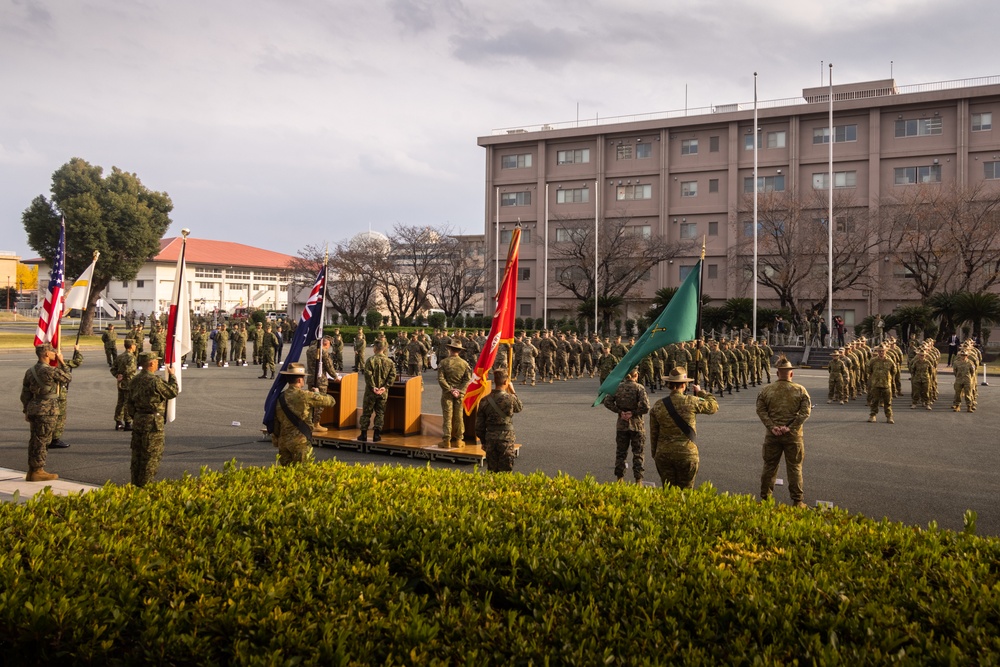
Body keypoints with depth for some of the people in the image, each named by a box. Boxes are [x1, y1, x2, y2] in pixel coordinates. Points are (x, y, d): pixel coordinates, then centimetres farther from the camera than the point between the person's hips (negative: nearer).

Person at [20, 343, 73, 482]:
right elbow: (68, 378, -1)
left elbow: (25, 394, 12)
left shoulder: (30, 371, 8)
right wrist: (61, 362, 6)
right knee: (42, 441, -2)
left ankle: (32, 470, 20)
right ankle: (38, 471, 3)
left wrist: (26, 411, 19)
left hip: (33, 409, 8)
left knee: (34, 440, 13)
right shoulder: (50, 371, -17)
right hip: (47, 410, -8)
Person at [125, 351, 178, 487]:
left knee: (137, 453, 15)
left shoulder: (134, 380, 7)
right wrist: (172, 376, 2)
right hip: (153, 422, -8)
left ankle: (135, 483, 23)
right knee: (152, 455, 1)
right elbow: (173, 392, -10)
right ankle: (145, 485, 4)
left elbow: (128, 403, 13)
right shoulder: (154, 380, -19)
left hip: (137, 420, 8)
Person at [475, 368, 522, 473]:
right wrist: (513, 392, 16)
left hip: (490, 438, 4)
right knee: (505, 472, 4)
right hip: (506, 438, -4)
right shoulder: (509, 398, -13)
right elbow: (519, 407, 10)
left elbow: (479, 424, 4)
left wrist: (483, 441, 15)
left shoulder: (484, 400, -1)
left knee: (491, 471, 13)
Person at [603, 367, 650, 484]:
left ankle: (619, 479, 19)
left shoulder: (618, 387, 1)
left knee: (620, 452, 13)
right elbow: (645, 407, -19)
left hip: (621, 424, 3)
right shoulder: (639, 388, -10)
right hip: (636, 424, -3)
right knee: (637, 453, 8)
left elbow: (607, 402, -5)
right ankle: (638, 480, 9)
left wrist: (620, 411, -6)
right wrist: (633, 413, -9)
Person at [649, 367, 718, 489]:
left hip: (664, 454, 3)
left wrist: (654, 455, 16)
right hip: (686, 454, -2)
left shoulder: (658, 405, -1)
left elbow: (653, 433, 5)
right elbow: (713, 406, 6)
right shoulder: (691, 402, -10)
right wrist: (700, 392, 20)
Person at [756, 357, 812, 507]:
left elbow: (761, 410, -5)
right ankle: (797, 501, 12)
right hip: (793, 435, -1)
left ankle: (765, 497, 19)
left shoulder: (766, 390, -1)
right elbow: (805, 411, -10)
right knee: (794, 467, 7)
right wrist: (791, 427, -12)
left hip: (772, 435, 1)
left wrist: (771, 426, -10)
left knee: (769, 466, 11)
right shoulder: (800, 390, -4)